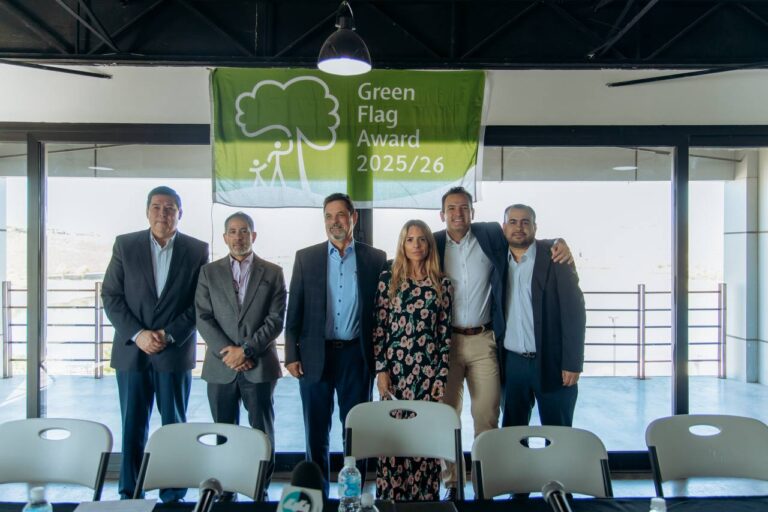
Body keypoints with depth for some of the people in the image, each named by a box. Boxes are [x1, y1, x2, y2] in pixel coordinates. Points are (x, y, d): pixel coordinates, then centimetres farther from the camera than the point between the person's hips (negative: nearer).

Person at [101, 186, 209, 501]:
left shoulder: (197, 250, 1)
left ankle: (173, 495, 18)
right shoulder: (125, 245, 4)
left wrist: (169, 334, -11)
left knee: (174, 425, 7)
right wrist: (137, 334, -10)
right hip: (132, 350, 1)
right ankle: (129, 495, 20)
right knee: (132, 427, 7)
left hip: (176, 351, -1)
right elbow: (111, 295, 1)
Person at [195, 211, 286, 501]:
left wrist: (246, 350, -12)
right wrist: (228, 352, -10)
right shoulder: (209, 272, 8)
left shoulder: (273, 273, 4)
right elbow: (203, 318, 1)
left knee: (262, 433, 5)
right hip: (220, 367, 1)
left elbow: (276, 320, -3)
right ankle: (224, 492, 21)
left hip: (259, 366, -1)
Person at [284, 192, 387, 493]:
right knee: (316, 431, 10)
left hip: (356, 355, 0)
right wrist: (292, 355, -2)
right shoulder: (306, 257, 4)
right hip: (315, 355, 1)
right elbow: (294, 311, 3)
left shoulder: (375, 258, 3)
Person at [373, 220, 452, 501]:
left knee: (427, 434, 4)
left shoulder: (441, 283, 5)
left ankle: (424, 497, 19)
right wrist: (381, 369, -4)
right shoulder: (388, 278, 2)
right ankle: (390, 497, 18)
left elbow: (445, 331, 5)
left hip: (429, 369, 1)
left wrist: (442, 376, 0)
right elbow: (379, 326, 1)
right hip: (395, 367, -1)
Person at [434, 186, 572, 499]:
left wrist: (558, 244, -7)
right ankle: (450, 485, 22)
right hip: (445, 341, 1)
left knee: (487, 417, 4)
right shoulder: (433, 244, 2)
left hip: (483, 341, 0)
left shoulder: (491, 236, 2)